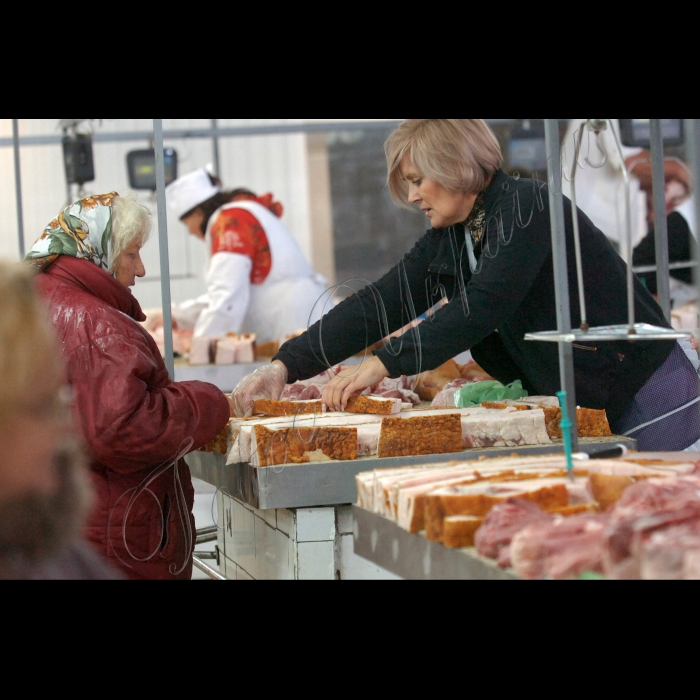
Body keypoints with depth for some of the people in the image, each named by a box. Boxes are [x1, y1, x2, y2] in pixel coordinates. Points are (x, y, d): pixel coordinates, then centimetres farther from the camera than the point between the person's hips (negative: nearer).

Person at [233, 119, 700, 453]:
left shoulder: (527, 206, -17)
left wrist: (384, 365, -31)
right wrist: (286, 367, -8)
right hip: (577, 410, 8)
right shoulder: (447, 242, 8)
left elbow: (483, 306, -28)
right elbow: (378, 306, 2)